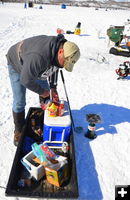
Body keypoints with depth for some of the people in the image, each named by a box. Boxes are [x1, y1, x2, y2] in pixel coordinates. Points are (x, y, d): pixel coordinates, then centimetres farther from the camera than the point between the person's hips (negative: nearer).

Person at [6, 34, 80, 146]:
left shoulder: (62, 46, -19)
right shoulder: (39, 56, -47)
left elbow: (54, 68, -2)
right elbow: (26, 80, -37)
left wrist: (53, 88, -9)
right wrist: (41, 91, -22)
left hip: (36, 67, 7)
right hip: (17, 66, -6)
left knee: (46, 95, 10)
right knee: (19, 103, -8)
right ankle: (19, 130, 15)